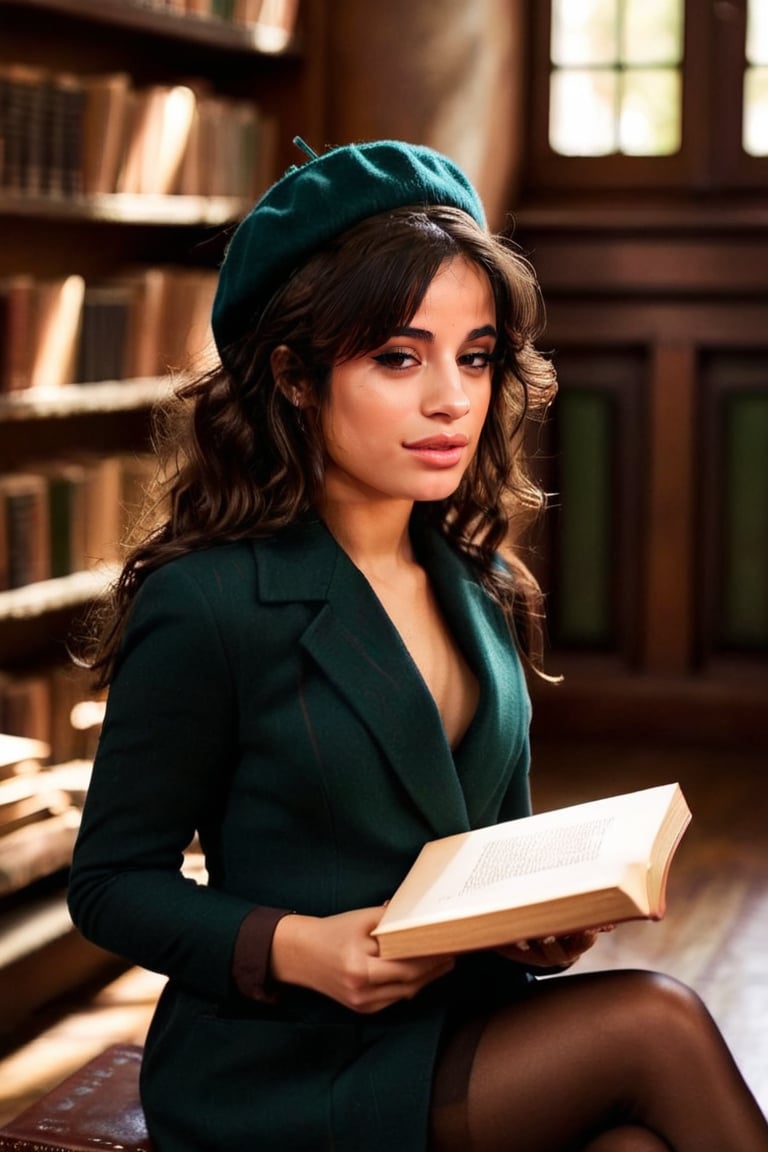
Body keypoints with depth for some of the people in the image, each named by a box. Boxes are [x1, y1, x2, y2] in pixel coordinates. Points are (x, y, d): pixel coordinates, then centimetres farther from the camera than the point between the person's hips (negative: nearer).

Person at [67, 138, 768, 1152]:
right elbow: (113, 882, -5)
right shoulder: (205, 605, -12)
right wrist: (297, 948, -21)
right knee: (658, 1024, -22)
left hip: (469, 1029, 6)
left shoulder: (482, 587, 8)